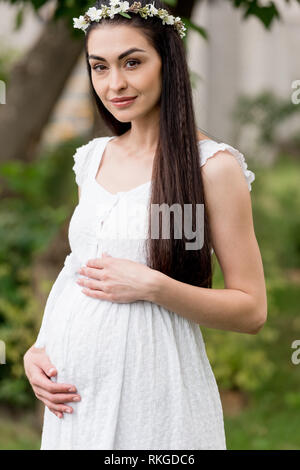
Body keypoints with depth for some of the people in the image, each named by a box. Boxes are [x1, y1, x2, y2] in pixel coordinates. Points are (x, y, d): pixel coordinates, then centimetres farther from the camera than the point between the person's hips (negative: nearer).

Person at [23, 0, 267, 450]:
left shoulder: (213, 166, -10)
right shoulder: (93, 159, 9)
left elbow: (252, 311, -9)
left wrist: (153, 286, -20)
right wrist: (37, 349, 1)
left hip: (150, 394, -5)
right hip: (73, 392, 6)